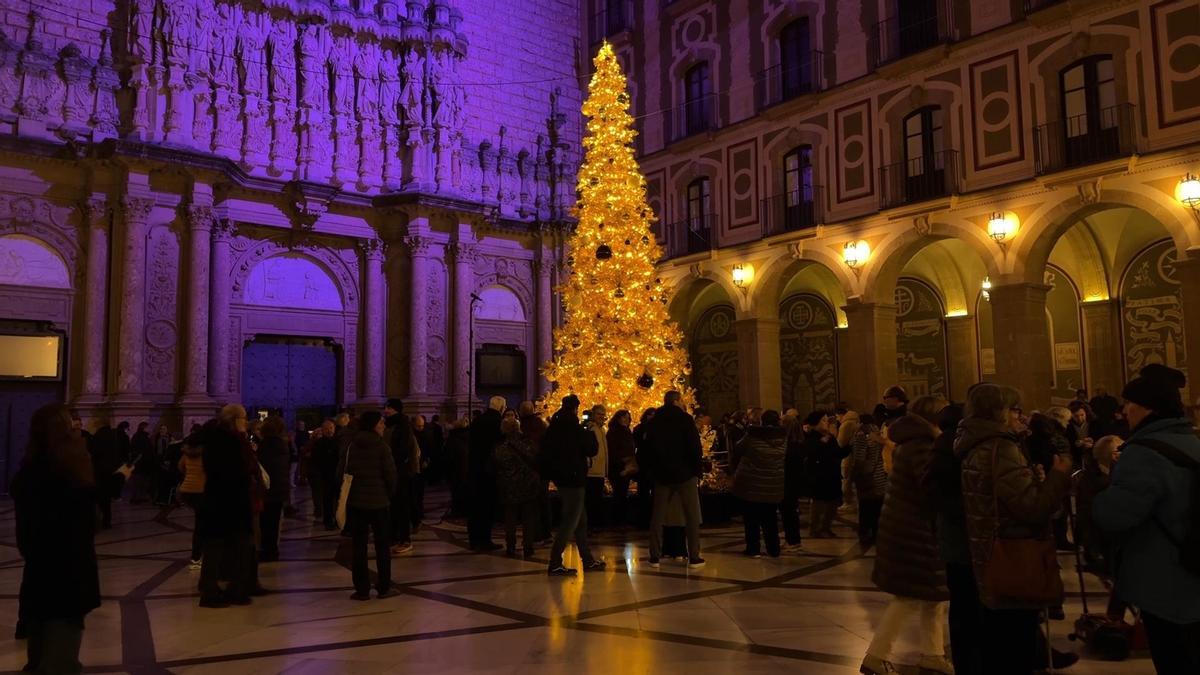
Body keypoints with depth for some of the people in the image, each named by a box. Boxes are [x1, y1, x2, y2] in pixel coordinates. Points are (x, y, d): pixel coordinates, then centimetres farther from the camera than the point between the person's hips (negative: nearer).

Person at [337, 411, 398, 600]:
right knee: (382, 546, 8)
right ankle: (384, 588, 11)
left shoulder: (352, 445, 1)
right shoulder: (381, 445, -9)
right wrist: (389, 494, 6)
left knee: (358, 546, 7)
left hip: (355, 501, 3)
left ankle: (362, 589, 8)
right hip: (378, 501, -3)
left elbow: (341, 471, 1)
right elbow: (390, 473, -11)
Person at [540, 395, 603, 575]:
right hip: (573, 479, -8)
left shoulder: (553, 427, 6)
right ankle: (555, 564, -7)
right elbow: (591, 450, -11)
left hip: (560, 478, 8)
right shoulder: (575, 428, -16)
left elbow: (545, 452, 13)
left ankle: (588, 560, 23)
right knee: (570, 521, -4)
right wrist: (590, 433, 4)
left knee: (581, 520, 16)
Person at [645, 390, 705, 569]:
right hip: (685, 473, -4)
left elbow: (649, 448, 11)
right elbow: (694, 446, -12)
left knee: (657, 515, 8)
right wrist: (698, 470, -5)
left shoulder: (654, 422, 8)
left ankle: (655, 556, 6)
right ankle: (694, 557, 1)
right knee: (692, 516, 3)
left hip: (662, 474, 4)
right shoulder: (685, 419, -6)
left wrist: (653, 470, 15)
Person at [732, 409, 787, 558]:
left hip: (751, 483, -3)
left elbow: (739, 449, 2)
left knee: (751, 517, 7)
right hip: (774, 485, 3)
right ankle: (774, 549, 17)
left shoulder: (753, 434, -12)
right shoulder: (783, 437, -3)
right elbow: (786, 457, 10)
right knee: (770, 518, 14)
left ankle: (753, 549, 9)